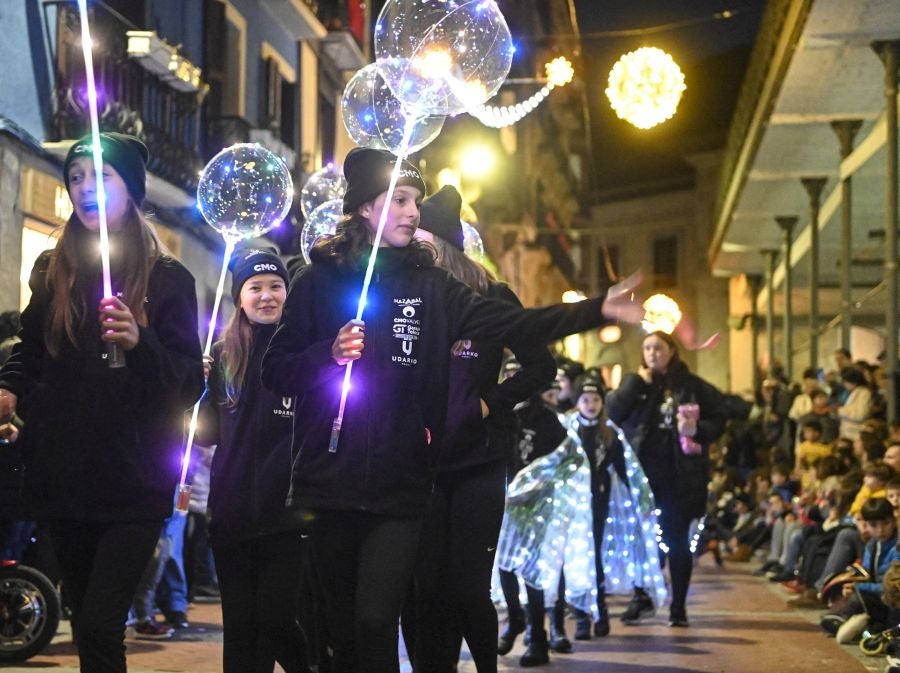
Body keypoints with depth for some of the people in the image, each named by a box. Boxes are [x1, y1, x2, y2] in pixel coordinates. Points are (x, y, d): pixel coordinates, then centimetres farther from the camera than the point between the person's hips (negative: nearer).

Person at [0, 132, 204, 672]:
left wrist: (140, 343, -24)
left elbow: (191, 384, -6)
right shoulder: (53, 273, 11)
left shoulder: (167, 279, 0)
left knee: (99, 627, -14)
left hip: (134, 484, -4)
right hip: (64, 480, 4)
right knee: (87, 624, 11)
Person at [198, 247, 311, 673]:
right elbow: (209, 435, 11)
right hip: (232, 511, 4)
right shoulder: (222, 356, 10)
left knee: (276, 620, -9)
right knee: (239, 627, 7)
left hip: (288, 510, -4)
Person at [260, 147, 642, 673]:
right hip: (330, 484, 0)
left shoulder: (431, 287, 9)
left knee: (376, 620, -14)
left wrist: (599, 310, -14)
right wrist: (329, 354, -13)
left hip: (400, 489, 0)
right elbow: (275, 371, 5)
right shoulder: (319, 282, 5)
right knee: (344, 629, 8)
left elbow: (514, 325, -2)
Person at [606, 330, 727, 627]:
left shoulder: (691, 384, 3)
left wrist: (698, 430, -14)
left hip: (680, 475, -1)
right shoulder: (635, 383, 8)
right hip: (642, 472, 1)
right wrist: (638, 382, -10)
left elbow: (718, 418, 4)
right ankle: (641, 597, 17)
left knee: (677, 539, 3)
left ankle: (678, 605, 12)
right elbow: (613, 412, -6)